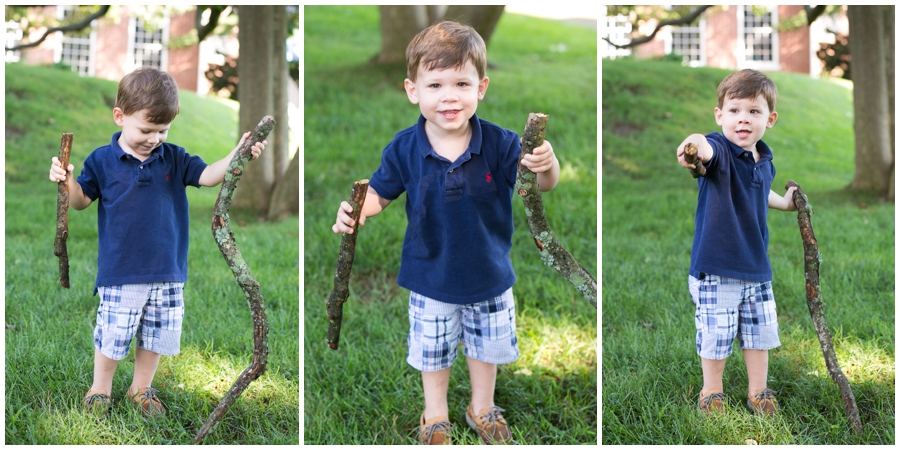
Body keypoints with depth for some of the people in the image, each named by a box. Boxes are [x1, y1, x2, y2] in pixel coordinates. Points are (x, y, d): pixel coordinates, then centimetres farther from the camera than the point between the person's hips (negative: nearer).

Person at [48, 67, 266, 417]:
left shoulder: (173, 158, 3)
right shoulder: (102, 161, -4)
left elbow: (207, 175, -4)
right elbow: (82, 201, 3)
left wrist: (238, 155, -20)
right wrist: (68, 181, -18)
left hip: (168, 272, 3)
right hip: (120, 273, -3)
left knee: (156, 336, 13)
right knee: (111, 336, 4)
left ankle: (141, 389, 34)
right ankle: (100, 390, 26)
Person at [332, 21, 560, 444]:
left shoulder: (498, 143, -22)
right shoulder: (405, 148, -18)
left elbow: (543, 184, -25)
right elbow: (380, 191, -6)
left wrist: (546, 166, -49)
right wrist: (355, 210, -28)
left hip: (488, 275, 0)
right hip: (431, 278, 0)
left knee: (487, 347, 23)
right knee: (433, 351, 21)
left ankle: (481, 408, 50)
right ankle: (435, 417, 46)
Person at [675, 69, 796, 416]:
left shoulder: (765, 161, 2)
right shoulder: (720, 151, -18)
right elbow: (710, 152, -45)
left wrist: (784, 203, 40)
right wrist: (697, 145, -68)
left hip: (757, 267, 6)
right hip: (716, 269, -6)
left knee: (760, 332, 15)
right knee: (715, 335, 5)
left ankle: (758, 392, 34)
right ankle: (711, 392, 27)